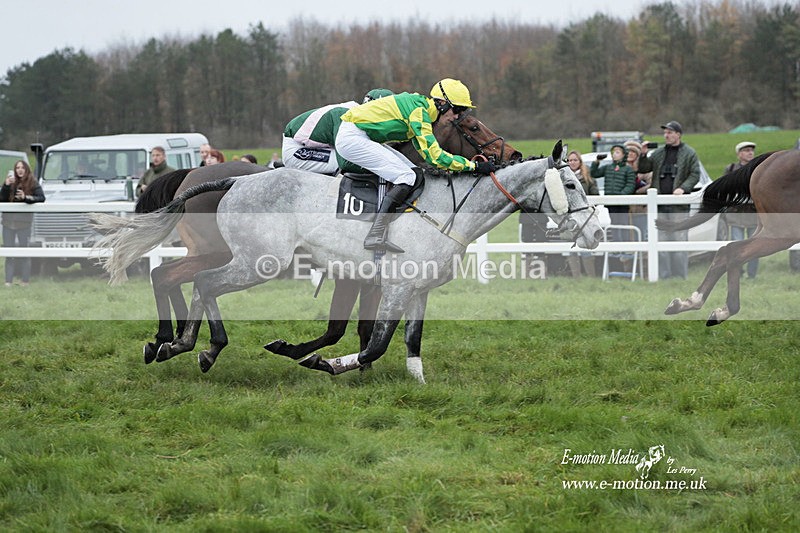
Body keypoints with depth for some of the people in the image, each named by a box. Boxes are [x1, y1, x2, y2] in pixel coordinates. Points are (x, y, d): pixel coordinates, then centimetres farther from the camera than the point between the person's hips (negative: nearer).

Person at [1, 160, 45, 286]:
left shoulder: (33, 184, -1)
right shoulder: (10, 182, 8)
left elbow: (41, 198, -10)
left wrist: (26, 197, -22)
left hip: (24, 222, -3)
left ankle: (25, 280, 8)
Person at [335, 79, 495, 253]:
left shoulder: (420, 104, 12)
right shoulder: (419, 111, -18)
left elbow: (425, 151, 20)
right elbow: (434, 155, -22)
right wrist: (475, 166, -19)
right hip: (352, 138, -10)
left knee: (415, 172, 6)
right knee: (409, 177, -17)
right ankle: (376, 236, -27)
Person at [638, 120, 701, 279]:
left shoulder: (689, 153, 3)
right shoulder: (659, 152, 15)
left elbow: (695, 175, -2)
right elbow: (643, 169, 16)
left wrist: (683, 188, -16)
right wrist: (643, 155, -2)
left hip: (679, 206, -4)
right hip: (659, 204, 4)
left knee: (679, 239, -3)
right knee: (661, 239, 4)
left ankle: (680, 274, 1)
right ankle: (663, 274, 8)